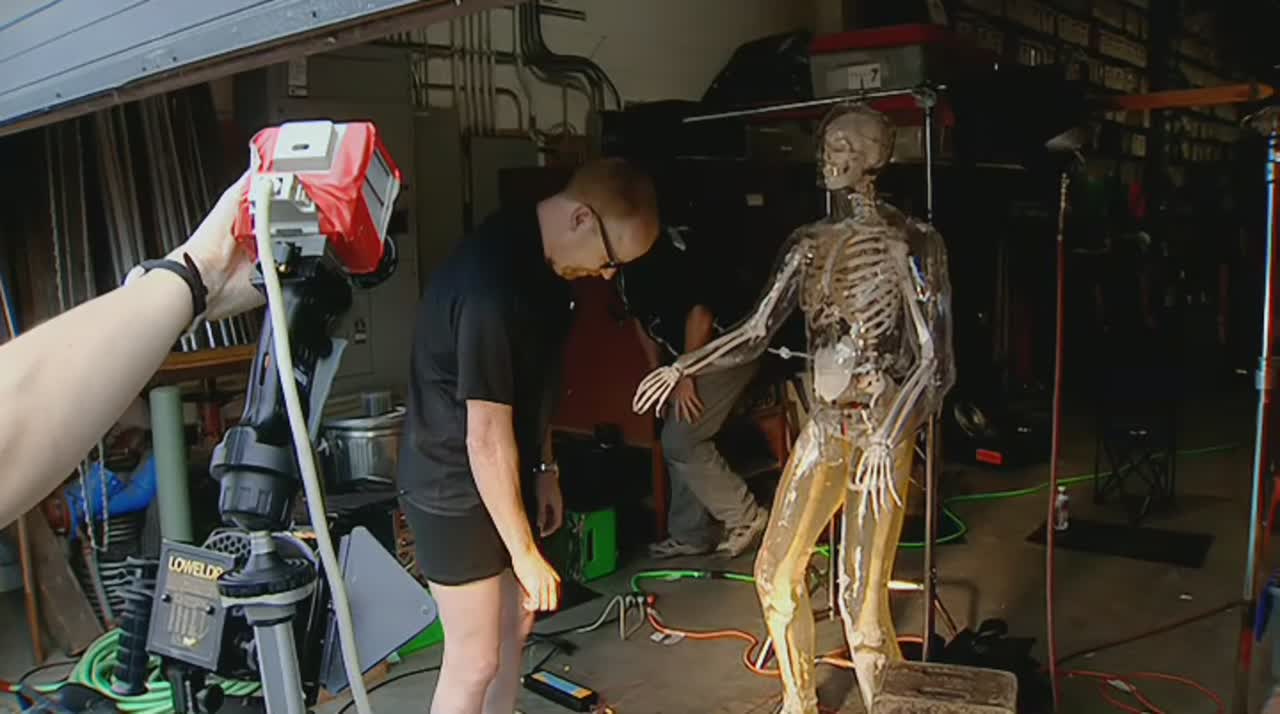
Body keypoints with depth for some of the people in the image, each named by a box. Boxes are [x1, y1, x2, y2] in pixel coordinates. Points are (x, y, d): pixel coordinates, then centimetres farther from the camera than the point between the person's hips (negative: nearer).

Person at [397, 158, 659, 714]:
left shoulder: (540, 259, 0)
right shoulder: (491, 284, -31)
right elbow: (487, 437, -27)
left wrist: (544, 469, 16)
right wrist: (526, 554, -20)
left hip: (506, 479, 9)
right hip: (456, 490, -9)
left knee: (515, 625, 19)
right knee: (475, 659, 3)